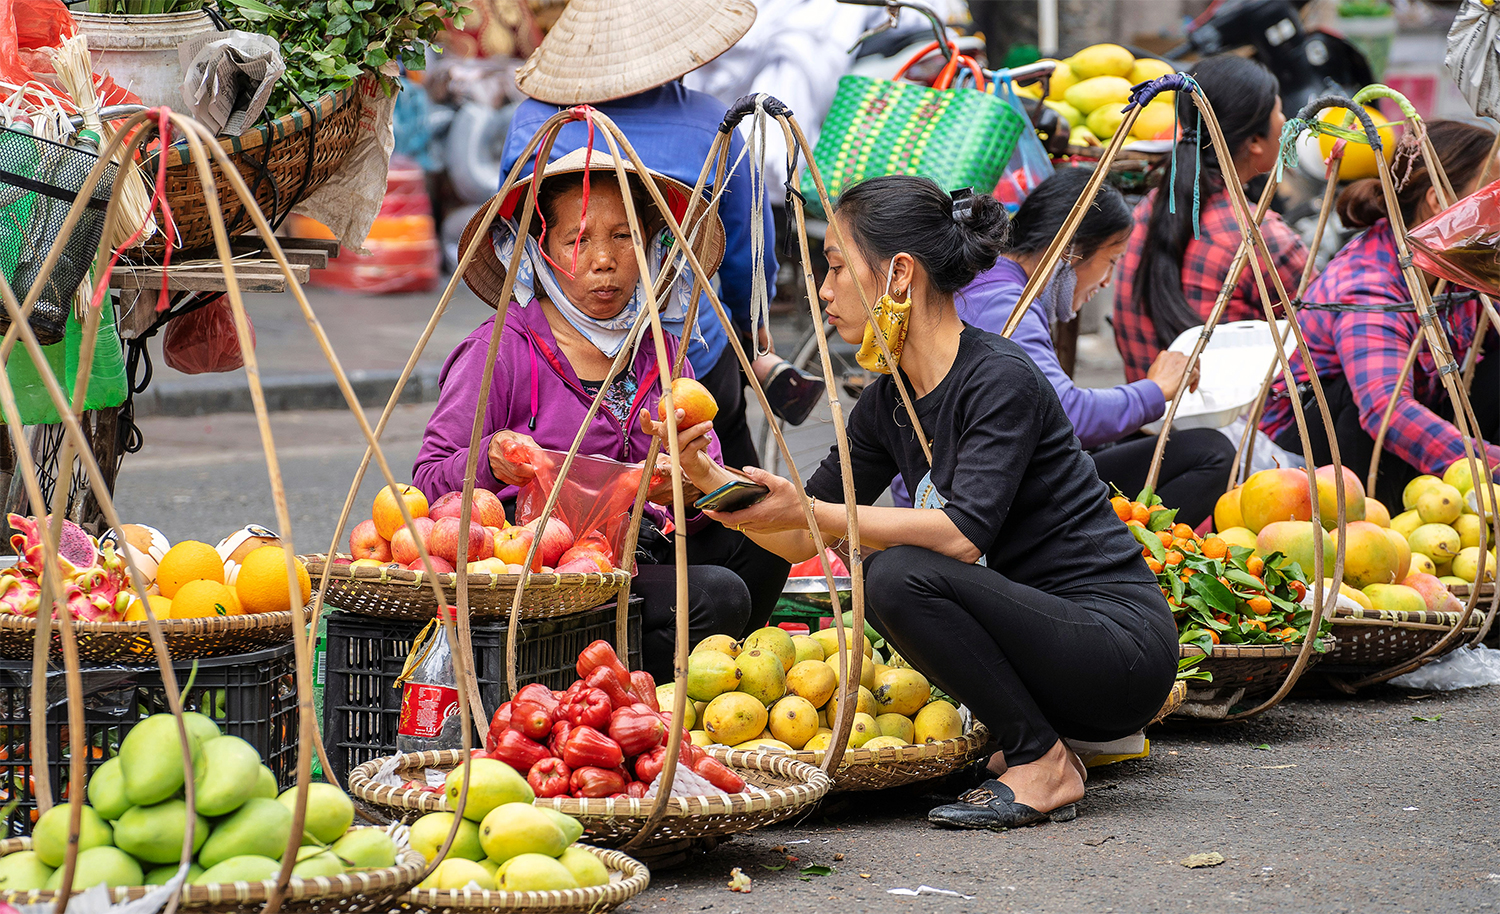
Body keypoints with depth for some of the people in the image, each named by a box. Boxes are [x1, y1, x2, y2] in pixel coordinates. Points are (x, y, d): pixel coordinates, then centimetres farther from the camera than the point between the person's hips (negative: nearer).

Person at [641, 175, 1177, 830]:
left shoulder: (1000, 378, -17)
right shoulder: (887, 404, 8)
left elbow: (962, 535, -28)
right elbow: (801, 540, 12)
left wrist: (813, 512, -28)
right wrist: (709, 475, -3)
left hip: (1123, 643, -9)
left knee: (899, 573, -23)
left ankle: (1044, 764, -10)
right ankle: (1032, 735, 9)